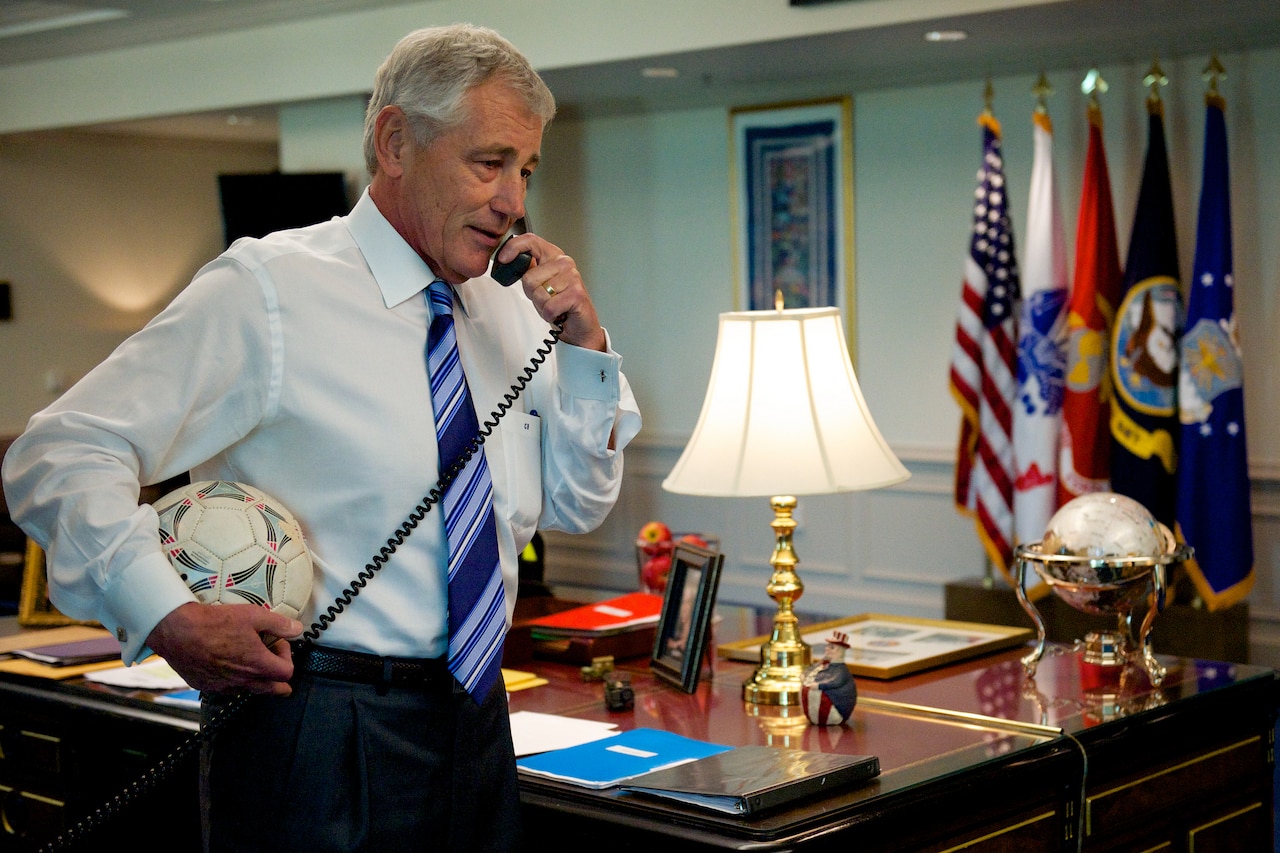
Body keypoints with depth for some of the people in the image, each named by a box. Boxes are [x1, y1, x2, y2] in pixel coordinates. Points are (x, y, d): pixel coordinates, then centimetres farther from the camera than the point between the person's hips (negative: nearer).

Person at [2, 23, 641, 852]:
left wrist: (584, 344, 0)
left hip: (475, 718, 7)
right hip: (319, 738, -6)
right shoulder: (267, 292, -13)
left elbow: (575, 503, 14)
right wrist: (167, 617, -25)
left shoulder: (510, 308, 8)